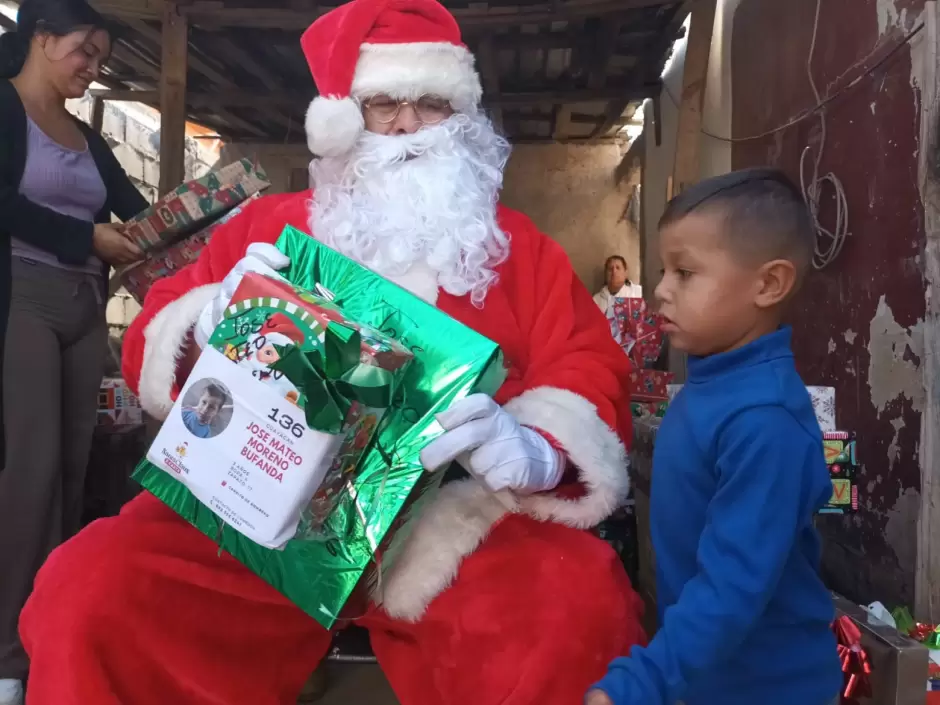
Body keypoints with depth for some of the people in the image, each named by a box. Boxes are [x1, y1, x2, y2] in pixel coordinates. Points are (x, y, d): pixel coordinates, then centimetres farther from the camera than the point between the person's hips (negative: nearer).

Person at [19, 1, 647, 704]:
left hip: (455, 522, 0)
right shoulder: (269, 223, 15)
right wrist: (214, 319, -9)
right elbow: (151, 346, 16)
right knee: (89, 591, -21)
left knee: (577, 611, -28)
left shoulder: (518, 245, 12)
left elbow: (588, 373, 4)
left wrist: (537, 450, -19)